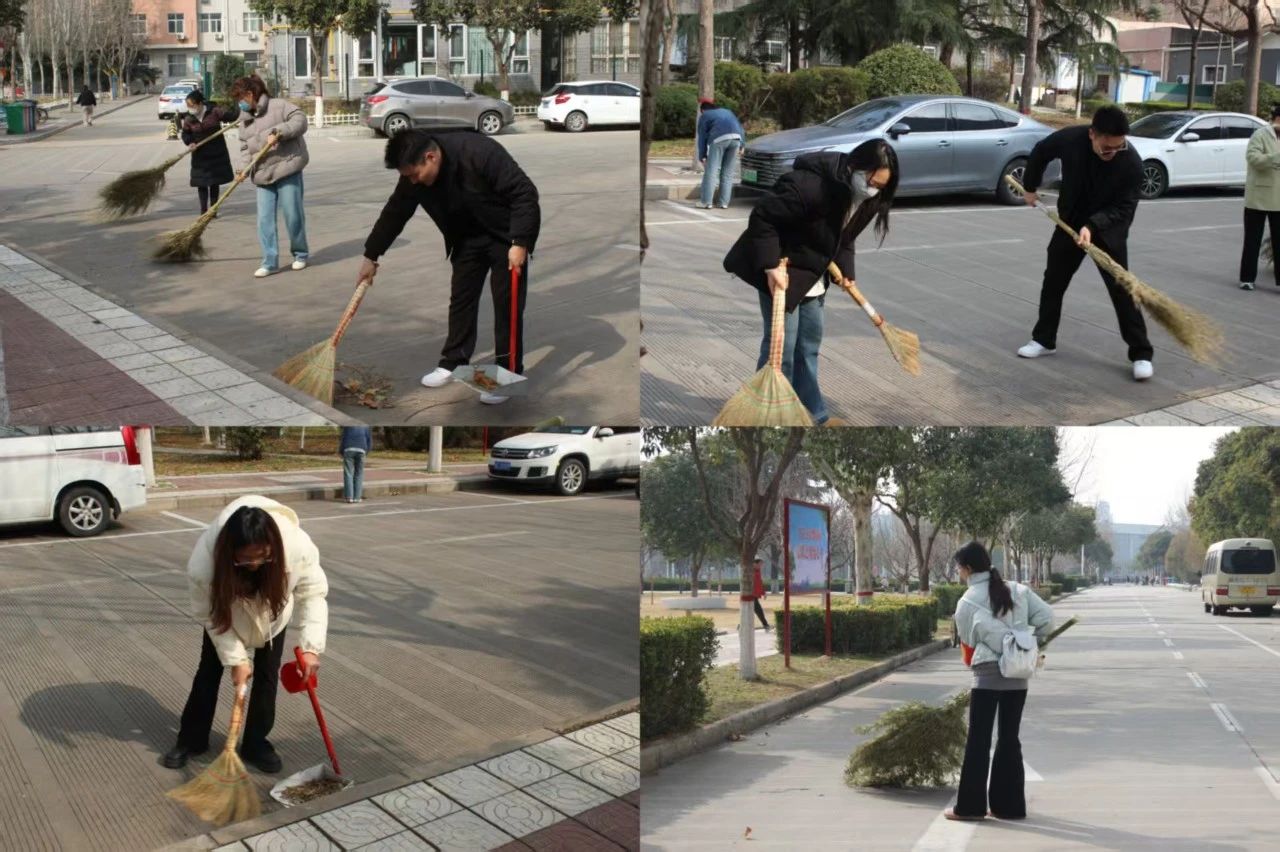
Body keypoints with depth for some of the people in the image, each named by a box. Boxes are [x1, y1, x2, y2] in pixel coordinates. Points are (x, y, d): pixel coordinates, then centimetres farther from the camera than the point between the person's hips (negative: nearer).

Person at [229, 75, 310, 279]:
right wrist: (246, 166, 0)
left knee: (293, 214, 0)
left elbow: (300, 120, -12)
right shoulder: (245, 119, 15)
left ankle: (300, 254, 18)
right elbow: (245, 146, 17)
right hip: (263, 175, 6)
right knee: (264, 219, -1)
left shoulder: (278, 106, -4)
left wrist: (279, 131, -23)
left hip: (287, 169, -6)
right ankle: (269, 261, 2)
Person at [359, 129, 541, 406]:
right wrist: (371, 256, 2)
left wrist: (520, 243, -32)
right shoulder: (416, 174, -15)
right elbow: (395, 213, -2)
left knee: (507, 303, -5)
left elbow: (524, 193, -30)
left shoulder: (480, 153, -35)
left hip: (506, 236, -6)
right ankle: (453, 362, 22)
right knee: (461, 298, 9)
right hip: (467, 238, 6)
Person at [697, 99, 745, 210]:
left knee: (711, 171, -2)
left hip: (719, 138, -5)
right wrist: (741, 144, 23)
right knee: (728, 172, 11)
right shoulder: (727, 111, 33)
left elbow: (702, 138, 15)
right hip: (736, 138, 5)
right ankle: (724, 203, 10)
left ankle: (707, 202, -5)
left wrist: (702, 157, 18)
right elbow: (741, 128, 25)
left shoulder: (704, 116, 20)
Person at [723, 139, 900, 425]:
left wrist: (845, 272, -1)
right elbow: (763, 217, -28)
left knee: (810, 342, 15)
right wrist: (771, 266, -30)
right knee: (782, 344, -7)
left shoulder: (867, 199, -7)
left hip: (813, 272, 8)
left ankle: (812, 414, 25)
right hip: (782, 270, -8)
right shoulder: (811, 185, -33)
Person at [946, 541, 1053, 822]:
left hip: (988, 675, -5)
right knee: (1009, 738, 12)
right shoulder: (1017, 590, 4)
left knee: (978, 739, 2)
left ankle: (970, 805, 4)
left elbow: (968, 642, -3)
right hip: (1019, 674, 5)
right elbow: (1046, 616, 0)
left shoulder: (967, 603, -8)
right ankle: (1009, 805, 14)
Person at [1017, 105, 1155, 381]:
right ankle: (1044, 339, 27)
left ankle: (1141, 353, -2)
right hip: (1070, 222, 3)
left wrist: (1093, 226, -36)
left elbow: (1123, 208, -22)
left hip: (1109, 229, -3)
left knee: (1121, 288, -7)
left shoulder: (1132, 162, -29)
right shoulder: (1069, 139, -23)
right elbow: (1040, 152, -1)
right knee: (1053, 280, 11)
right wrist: (1030, 186, 10)